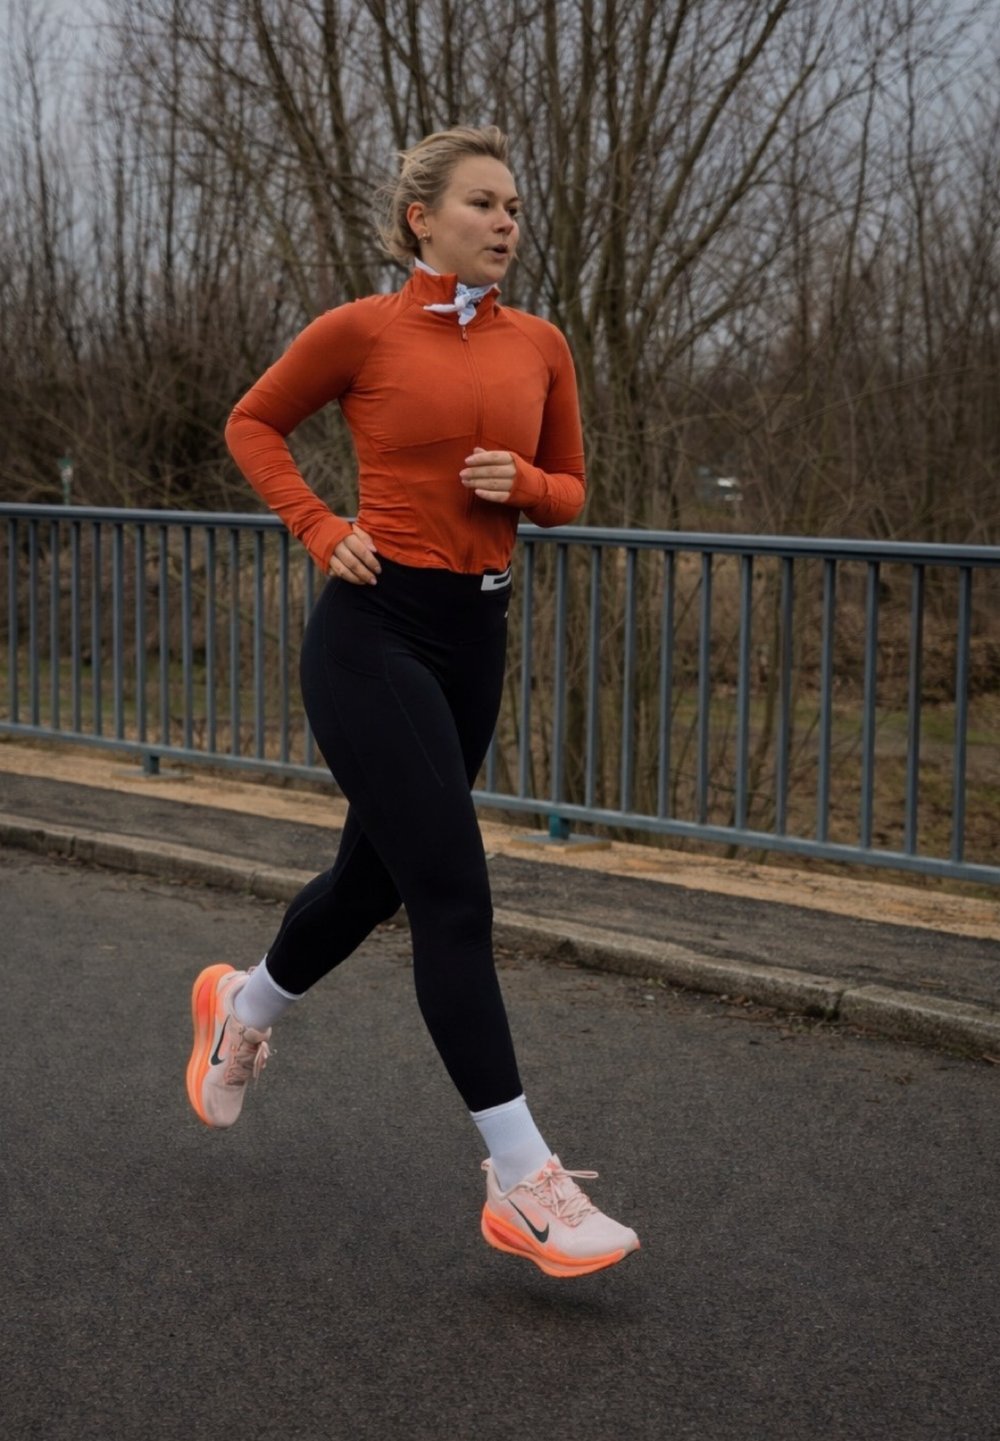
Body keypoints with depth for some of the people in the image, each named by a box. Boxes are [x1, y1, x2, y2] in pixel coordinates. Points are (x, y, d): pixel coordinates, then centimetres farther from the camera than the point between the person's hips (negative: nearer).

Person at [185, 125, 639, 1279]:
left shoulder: (539, 346, 7)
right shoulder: (362, 330, -6)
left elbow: (569, 492, 15)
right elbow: (252, 423, 8)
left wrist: (520, 483, -8)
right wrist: (318, 528, -5)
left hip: (474, 634, 6)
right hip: (375, 630, -6)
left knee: (376, 875, 20)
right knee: (454, 894, -11)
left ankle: (243, 1007, 50)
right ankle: (523, 1182, -7)